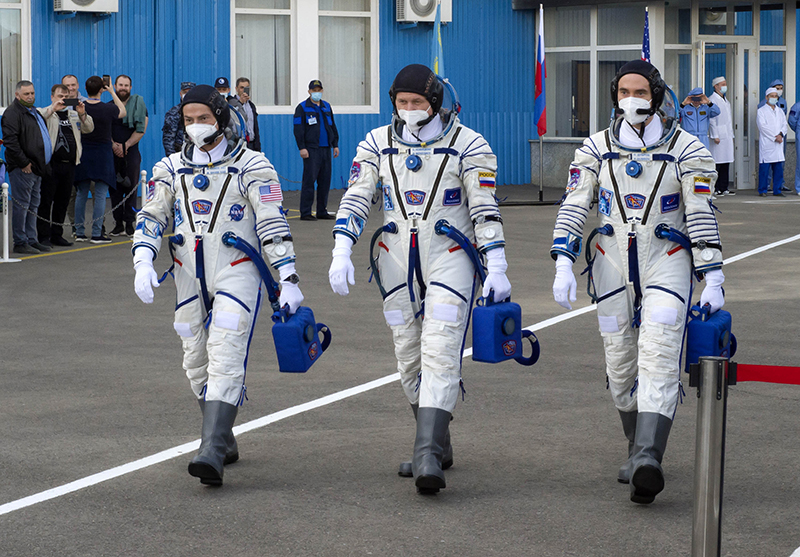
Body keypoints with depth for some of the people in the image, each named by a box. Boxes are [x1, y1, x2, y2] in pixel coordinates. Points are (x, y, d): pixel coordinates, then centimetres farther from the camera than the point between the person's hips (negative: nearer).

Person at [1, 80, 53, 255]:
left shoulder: (34, 112, 20)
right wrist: (24, 163, -18)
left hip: (36, 168, 10)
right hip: (22, 168, -10)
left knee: (33, 206, 12)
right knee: (22, 205, -7)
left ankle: (32, 240, 17)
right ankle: (20, 243, -5)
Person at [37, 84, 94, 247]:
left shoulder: (74, 115, 17)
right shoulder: (46, 113, 3)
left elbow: (89, 129, 10)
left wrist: (82, 114, -7)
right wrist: (53, 109, -25)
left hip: (69, 164, 5)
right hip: (50, 164, -5)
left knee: (63, 201, 9)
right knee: (46, 200, -5)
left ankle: (57, 235, 17)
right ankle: (43, 236, -3)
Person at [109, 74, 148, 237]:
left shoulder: (138, 105, 3)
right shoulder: (109, 107, 10)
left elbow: (141, 130, -2)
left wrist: (125, 146, -8)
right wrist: (114, 145, -9)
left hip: (131, 151, -2)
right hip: (113, 152, 2)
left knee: (131, 187, -4)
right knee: (115, 187, 1)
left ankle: (129, 223, -1)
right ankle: (118, 223, 5)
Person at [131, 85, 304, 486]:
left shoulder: (250, 166, -3)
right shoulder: (172, 168, 11)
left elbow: (272, 224, -6)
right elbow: (151, 217, 10)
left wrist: (288, 278, -11)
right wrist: (143, 264, -6)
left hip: (236, 274, -6)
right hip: (190, 278, 6)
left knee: (225, 362, -16)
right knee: (197, 363, 11)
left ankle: (212, 453, -24)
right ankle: (224, 441, 27)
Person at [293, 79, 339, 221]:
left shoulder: (326, 107, 17)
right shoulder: (302, 108, 0)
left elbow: (333, 127, 22)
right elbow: (298, 129, -5)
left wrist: (335, 145, 15)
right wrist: (302, 147, -14)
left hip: (326, 149, 6)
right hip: (311, 150, -6)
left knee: (325, 181, 6)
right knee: (309, 180, -10)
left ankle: (322, 211, 13)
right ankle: (305, 213, -9)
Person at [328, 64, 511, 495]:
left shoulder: (467, 146, -4)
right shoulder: (377, 145, 7)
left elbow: (485, 210, -4)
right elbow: (355, 201, 4)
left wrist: (496, 269, -9)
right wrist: (341, 255, -8)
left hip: (449, 260, -5)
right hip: (397, 262, 5)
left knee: (439, 354, -15)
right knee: (409, 358, 9)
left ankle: (429, 457, -22)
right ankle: (438, 444, 23)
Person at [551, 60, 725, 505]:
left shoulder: (686, 150, -1)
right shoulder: (597, 149, 6)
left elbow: (702, 217, -2)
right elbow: (574, 207, 3)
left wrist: (712, 278, -6)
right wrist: (564, 264, -8)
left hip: (667, 264, -3)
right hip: (613, 265, 4)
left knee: (658, 360, -18)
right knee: (621, 366, 7)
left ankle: (647, 461, -30)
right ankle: (640, 452, 23)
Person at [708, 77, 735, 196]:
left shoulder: (725, 100, 20)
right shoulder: (712, 100, -7)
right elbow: (711, 119, -12)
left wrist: (731, 135, 20)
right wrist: (715, 136, -17)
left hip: (727, 136, 8)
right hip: (718, 137, -8)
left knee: (726, 163, 7)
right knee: (716, 163, -7)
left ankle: (723, 188, 11)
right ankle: (714, 189, -5)